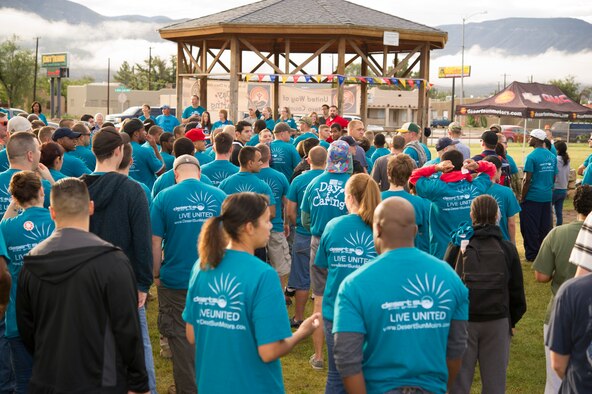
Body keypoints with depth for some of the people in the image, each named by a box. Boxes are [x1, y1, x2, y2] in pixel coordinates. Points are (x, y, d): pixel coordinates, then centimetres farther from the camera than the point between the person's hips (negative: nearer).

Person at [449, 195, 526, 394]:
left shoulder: (459, 246, -5)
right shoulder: (507, 249, -1)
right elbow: (517, 291, 4)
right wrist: (512, 320, 17)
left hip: (462, 320, -1)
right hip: (498, 321, 1)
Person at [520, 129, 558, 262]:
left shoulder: (532, 157, -14)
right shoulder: (552, 157, 6)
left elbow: (527, 180, -15)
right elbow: (553, 178, 13)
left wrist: (522, 198, -7)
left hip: (532, 197, -6)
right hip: (547, 197, 6)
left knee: (530, 229, 3)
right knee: (545, 227, 12)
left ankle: (532, 255, 7)